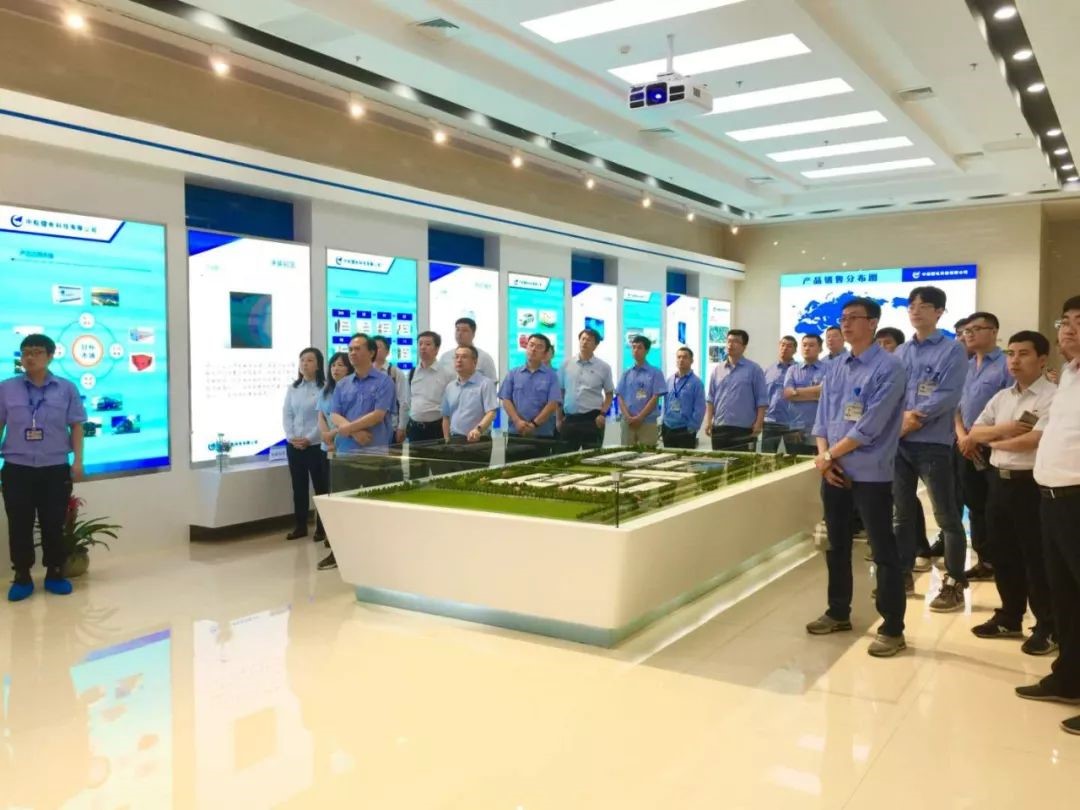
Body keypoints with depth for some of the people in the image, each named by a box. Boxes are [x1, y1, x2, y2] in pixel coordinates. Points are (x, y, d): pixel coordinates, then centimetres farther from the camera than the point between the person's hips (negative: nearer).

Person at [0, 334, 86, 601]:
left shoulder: (67, 388, 2)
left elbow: (76, 426, 4)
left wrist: (77, 461, -1)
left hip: (56, 469, 0)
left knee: (54, 524, 7)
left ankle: (54, 573, 20)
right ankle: (22, 577, 17)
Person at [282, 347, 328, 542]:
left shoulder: (324, 388, -5)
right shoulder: (292, 388, 11)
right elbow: (286, 415, 8)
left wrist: (309, 439, -15)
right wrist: (292, 437, -6)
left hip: (316, 445, -5)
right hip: (293, 445, 5)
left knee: (320, 486, 1)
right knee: (298, 486, 10)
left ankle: (321, 527, 9)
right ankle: (300, 526, 18)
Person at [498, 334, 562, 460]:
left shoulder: (551, 376, 2)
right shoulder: (513, 374, 9)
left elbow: (553, 404, -6)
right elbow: (506, 400, 3)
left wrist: (534, 424, -13)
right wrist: (517, 421, -12)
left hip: (542, 435, -2)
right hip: (515, 433, 2)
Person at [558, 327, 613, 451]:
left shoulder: (603, 367, 2)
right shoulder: (566, 365, 7)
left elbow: (609, 394, 7)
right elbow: (560, 392, 10)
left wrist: (603, 414, -7)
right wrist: (559, 418, 6)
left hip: (592, 419, -2)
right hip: (569, 419, 2)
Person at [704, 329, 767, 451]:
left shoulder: (754, 369, 1)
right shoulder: (717, 370, 13)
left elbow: (762, 399, -2)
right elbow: (711, 398, 13)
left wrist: (758, 423, -10)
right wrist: (708, 421, 3)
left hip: (744, 429, -4)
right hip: (719, 428, 4)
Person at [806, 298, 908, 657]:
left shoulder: (888, 367, -12)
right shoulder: (834, 367, 11)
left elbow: (870, 427, -17)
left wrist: (830, 456, -11)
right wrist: (823, 456, -6)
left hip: (870, 474, -7)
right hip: (834, 473, 7)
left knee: (883, 551, 1)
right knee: (836, 545, 17)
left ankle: (892, 629, 12)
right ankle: (838, 613, 32)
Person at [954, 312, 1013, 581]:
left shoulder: (1006, 365, -10)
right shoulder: (965, 367, 13)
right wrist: (961, 435, -3)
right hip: (967, 447, 7)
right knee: (975, 506, 12)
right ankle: (985, 560, 22)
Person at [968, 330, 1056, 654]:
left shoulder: (1052, 396, -10)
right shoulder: (1001, 397, 13)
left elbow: (1034, 440, -20)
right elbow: (974, 433, 10)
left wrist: (995, 441, -3)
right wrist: (1004, 429, -9)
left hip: (1031, 484, -7)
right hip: (999, 481, 7)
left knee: (1037, 557, 0)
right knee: (1003, 555, 14)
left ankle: (1048, 627, 12)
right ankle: (1009, 618, 27)